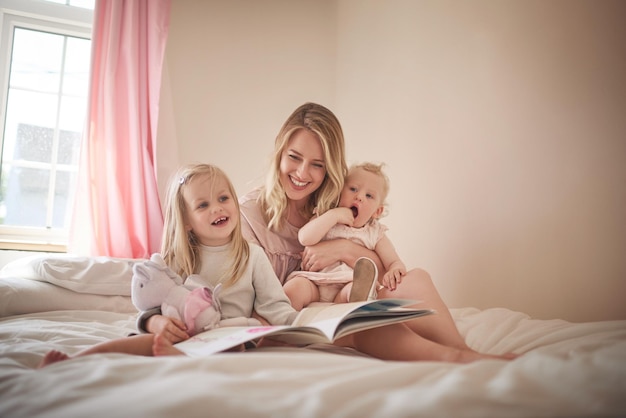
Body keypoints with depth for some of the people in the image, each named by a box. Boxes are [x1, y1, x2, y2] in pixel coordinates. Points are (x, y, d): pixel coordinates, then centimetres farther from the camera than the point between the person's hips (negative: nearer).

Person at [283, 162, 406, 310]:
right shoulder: (325, 219, 11)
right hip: (315, 281, 1)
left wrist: (395, 270, -20)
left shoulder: (376, 234, 12)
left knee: (362, 284, -33)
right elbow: (305, 239, -8)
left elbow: (395, 262, 6)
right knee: (295, 287, -30)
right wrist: (334, 215, -10)